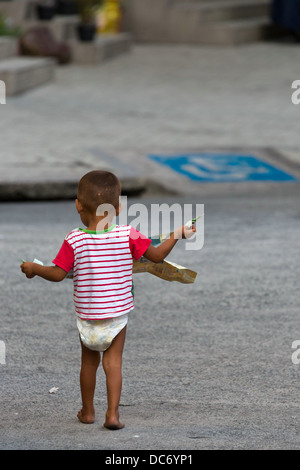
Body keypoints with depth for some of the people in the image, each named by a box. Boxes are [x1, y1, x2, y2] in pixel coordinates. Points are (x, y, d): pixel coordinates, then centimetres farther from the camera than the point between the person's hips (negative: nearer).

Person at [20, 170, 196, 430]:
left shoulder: (74, 241, -12)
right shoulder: (128, 235, -11)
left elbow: (57, 274, -10)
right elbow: (157, 255, -5)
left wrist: (34, 268, 8)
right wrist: (178, 235, 9)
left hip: (87, 315, 1)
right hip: (117, 313, -1)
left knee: (89, 362, 16)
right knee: (113, 362, 5)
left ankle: (87, 411, 28)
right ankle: (113, 414, -4)